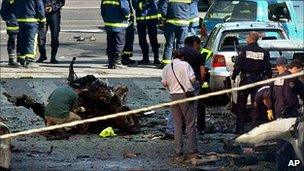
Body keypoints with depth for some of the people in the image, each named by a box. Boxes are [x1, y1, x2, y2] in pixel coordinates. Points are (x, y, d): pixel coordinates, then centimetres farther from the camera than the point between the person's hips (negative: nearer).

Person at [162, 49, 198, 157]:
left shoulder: (166, 68, 6)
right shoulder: (185, 65, -6)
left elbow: (164, 83, 9)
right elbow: (192, 79, -10)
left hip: (173, 95, 4)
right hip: (185, 94, -4)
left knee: (177, 124, 10)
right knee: (190, 122, 4)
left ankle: (178, 149, 6)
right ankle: (192, 148, 3)